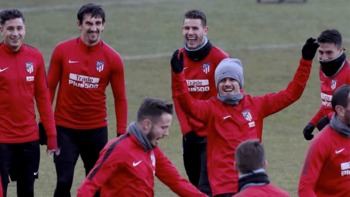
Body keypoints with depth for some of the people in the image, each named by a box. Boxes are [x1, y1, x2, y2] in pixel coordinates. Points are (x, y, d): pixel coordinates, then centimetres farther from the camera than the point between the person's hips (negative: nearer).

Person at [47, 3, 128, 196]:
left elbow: (120, 98, 2)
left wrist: (121, 133, -1)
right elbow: (50, 88, 4)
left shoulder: (112, 58, -3)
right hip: (65, 128, -1)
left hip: (96, 130, 1)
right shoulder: (63, 51, -4)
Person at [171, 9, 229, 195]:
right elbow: (177, 96, 7)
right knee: (195, 186, 11)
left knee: (206, 189, -12)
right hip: (190, 135, 5)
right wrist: (186, 129, -3)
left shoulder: (219, 58, -10)